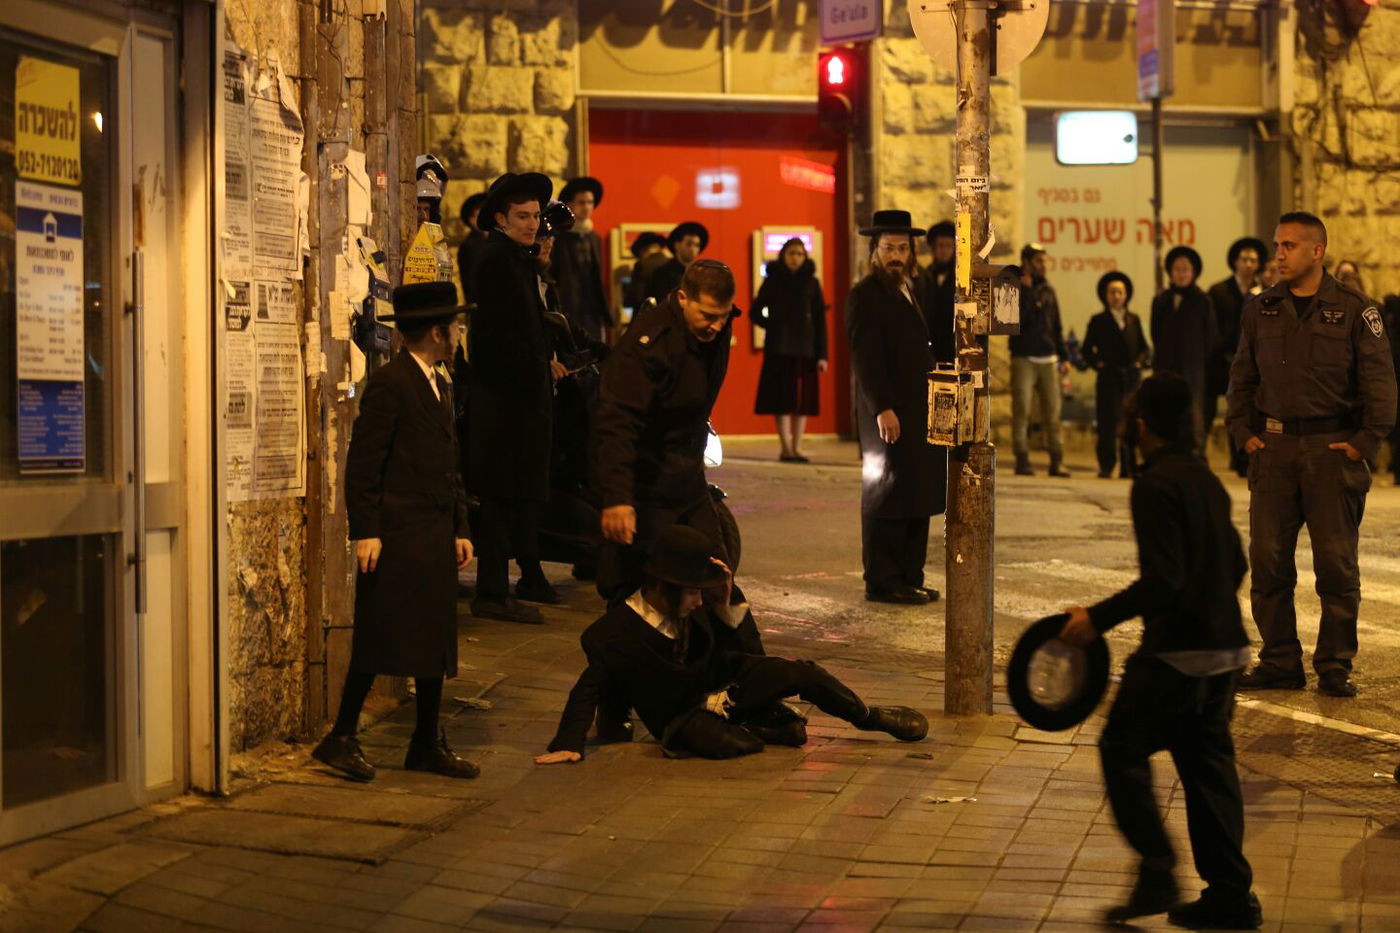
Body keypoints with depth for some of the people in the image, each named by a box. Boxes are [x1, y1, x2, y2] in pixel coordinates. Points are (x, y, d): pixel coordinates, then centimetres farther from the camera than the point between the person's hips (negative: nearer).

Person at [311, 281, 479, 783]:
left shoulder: (440, 385, 18)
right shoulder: (388, 383, -10)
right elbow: (363, 463, -13)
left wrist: (459, 529, 17)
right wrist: (365, 532, -17)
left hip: (435, 539, 9)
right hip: (396, 537, -9)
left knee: (435, 643, 10)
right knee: (379, 641, -6)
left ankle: (428, 744, 17)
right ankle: (341, 738, 3)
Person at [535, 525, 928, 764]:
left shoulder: (694, 608, -5)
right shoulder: (618, 632, -20)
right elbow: (589, 688, -15)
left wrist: (726, 599, -8)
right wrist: (568, 744, -22)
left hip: (719, 685, 5)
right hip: (681, 714, -5)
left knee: (800, 674, -12)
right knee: (714, 740, -42)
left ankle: (870, 717, 11)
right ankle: (766, 729, -12)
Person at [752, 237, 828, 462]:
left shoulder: (811, 283, 7)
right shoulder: (772, 281, 4)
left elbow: (820, 320, 4)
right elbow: (757, 313, 10)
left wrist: (822, 354, -1)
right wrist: (773, 326, -4)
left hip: (805, 349, 2)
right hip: (778, 349, -2)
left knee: (802, 399, 2)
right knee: (782, 398, -4)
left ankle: (797, 447, 7)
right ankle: (786, 448, -3)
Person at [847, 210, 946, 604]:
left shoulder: (908, 290, 18)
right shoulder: (865, 295, -9)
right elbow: (865, 357, -16)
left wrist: (933, 405, 14)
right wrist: (883, 409, -22)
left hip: (918, 412, 8)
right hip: (889, 415, -8)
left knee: (917, 500, 9)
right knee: (888, 500, -3)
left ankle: (909, 579, 16)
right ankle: (882, 583, 3)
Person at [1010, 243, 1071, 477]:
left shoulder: (1048, 290, 15)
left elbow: (1056, 327, 19)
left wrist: (1064, 357, 13)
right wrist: (1026, 289, -16)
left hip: (1048, 359, 4)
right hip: (1023, 358, -4)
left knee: (1053, 412, 0)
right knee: (1022, 411, -6)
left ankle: (1057, 461, 1)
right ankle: (1022, 460, -3)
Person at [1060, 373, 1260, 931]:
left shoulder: (1155, 486, -15)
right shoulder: (1208, 482, 12)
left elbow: (1162, 580, -22)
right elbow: (1234, 566, 19)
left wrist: (1099, 618, -17)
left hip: (1176, 653, -8)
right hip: (1225, 646, 8)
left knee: (1122, 748, 4)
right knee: (1207, 761, 12)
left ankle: (1156, 874, -2)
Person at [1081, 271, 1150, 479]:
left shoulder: (1134, 320, 15)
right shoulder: (1098, 321, 7)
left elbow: (1145, 348, 17)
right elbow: (1087, 350, 7)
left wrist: (1140, 361, 0)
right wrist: (1097, 363, -8)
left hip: (1131, 378, 3)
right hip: (1108, 378, -3)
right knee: (1108, 423, -8)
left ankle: (1128, 467, 7)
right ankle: (1106, 467, -5)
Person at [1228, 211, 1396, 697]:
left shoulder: (1354, 309, -2)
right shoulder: (1260, 310, 10)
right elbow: (1242, 376, 17)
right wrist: (1242, 431, 7)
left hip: (1334, 448, -3)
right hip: (1274, 448, 4)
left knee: (1336, 563, 0)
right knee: (1268, 561, 3)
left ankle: (1335, 667, 9)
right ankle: (1279, 663, 12)